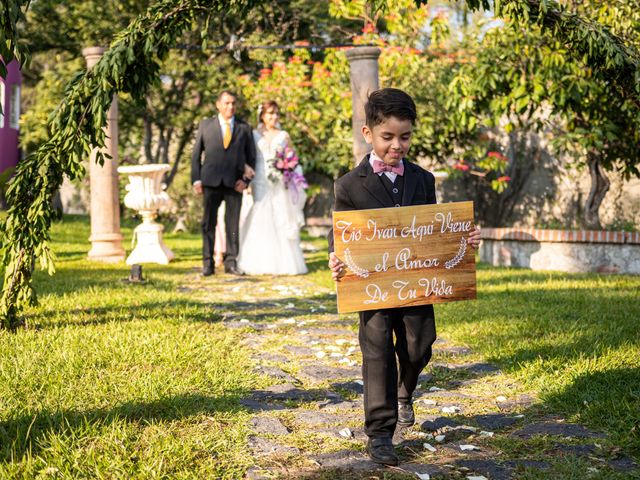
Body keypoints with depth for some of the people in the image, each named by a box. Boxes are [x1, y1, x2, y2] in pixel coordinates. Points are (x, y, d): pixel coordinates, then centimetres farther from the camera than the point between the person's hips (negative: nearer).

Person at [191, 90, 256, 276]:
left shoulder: (244, 128, 11)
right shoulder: (205, 125, 10)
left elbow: (251, 157, 10)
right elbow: (196, 154, 9)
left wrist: (246, 179, -3)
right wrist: (196, 179, -1)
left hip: (234, 182, 0)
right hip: (211, 182, 0)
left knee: (233, 224, 2)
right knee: (209, 224, 2)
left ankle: (231, 262, 8)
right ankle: (208, 264, 7)